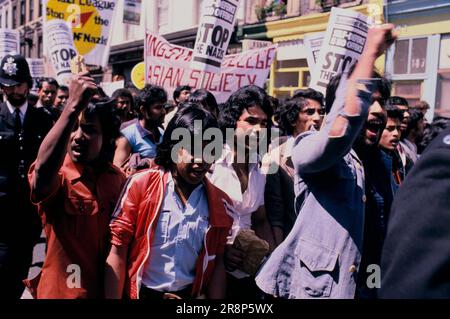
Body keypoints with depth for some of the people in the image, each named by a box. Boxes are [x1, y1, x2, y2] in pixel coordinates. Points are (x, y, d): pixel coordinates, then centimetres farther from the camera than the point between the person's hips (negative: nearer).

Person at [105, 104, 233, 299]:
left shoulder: (220, 204, -5)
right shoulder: (141, 185, -13)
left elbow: (216, 263, 0)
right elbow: (117, 253, -12)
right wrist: (113, 297, -15)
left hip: (190, 295, 3)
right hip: (140, 293, -2)